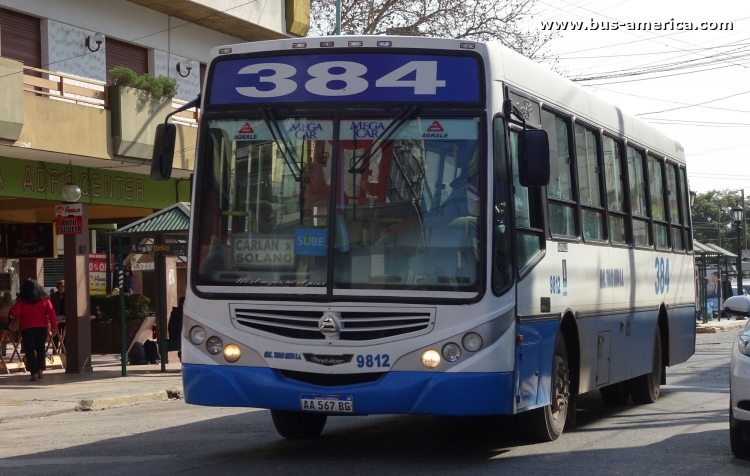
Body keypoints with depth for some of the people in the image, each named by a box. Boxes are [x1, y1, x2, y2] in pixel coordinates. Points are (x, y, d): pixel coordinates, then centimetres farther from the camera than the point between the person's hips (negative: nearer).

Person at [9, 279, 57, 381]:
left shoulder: (22, 301, -3)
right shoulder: (44, 299, 2)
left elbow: (14, 313, -10)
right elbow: (51, 313, -5)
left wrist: (19, 316, 11)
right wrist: (54, 327, -4)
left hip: (27, 329, -2)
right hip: (41, 328, 2)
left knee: (30, 350, 2)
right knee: (40, 349, 16)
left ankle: (34, 372, -7)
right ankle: (40, 370, 10)